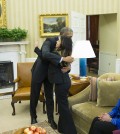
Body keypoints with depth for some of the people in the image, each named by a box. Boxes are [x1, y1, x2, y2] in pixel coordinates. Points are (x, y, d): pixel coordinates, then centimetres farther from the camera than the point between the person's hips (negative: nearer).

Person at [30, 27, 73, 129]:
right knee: (34, 96, 9)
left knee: (49, 96, 8)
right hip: (39, 71, -4)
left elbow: (66, 60, -8)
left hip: (50, 73, 4)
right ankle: (33, 117, 28)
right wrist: (63, 59, -52)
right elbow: (45, 54, -45)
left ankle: (51, 119, 21)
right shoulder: (50, 41, -25)